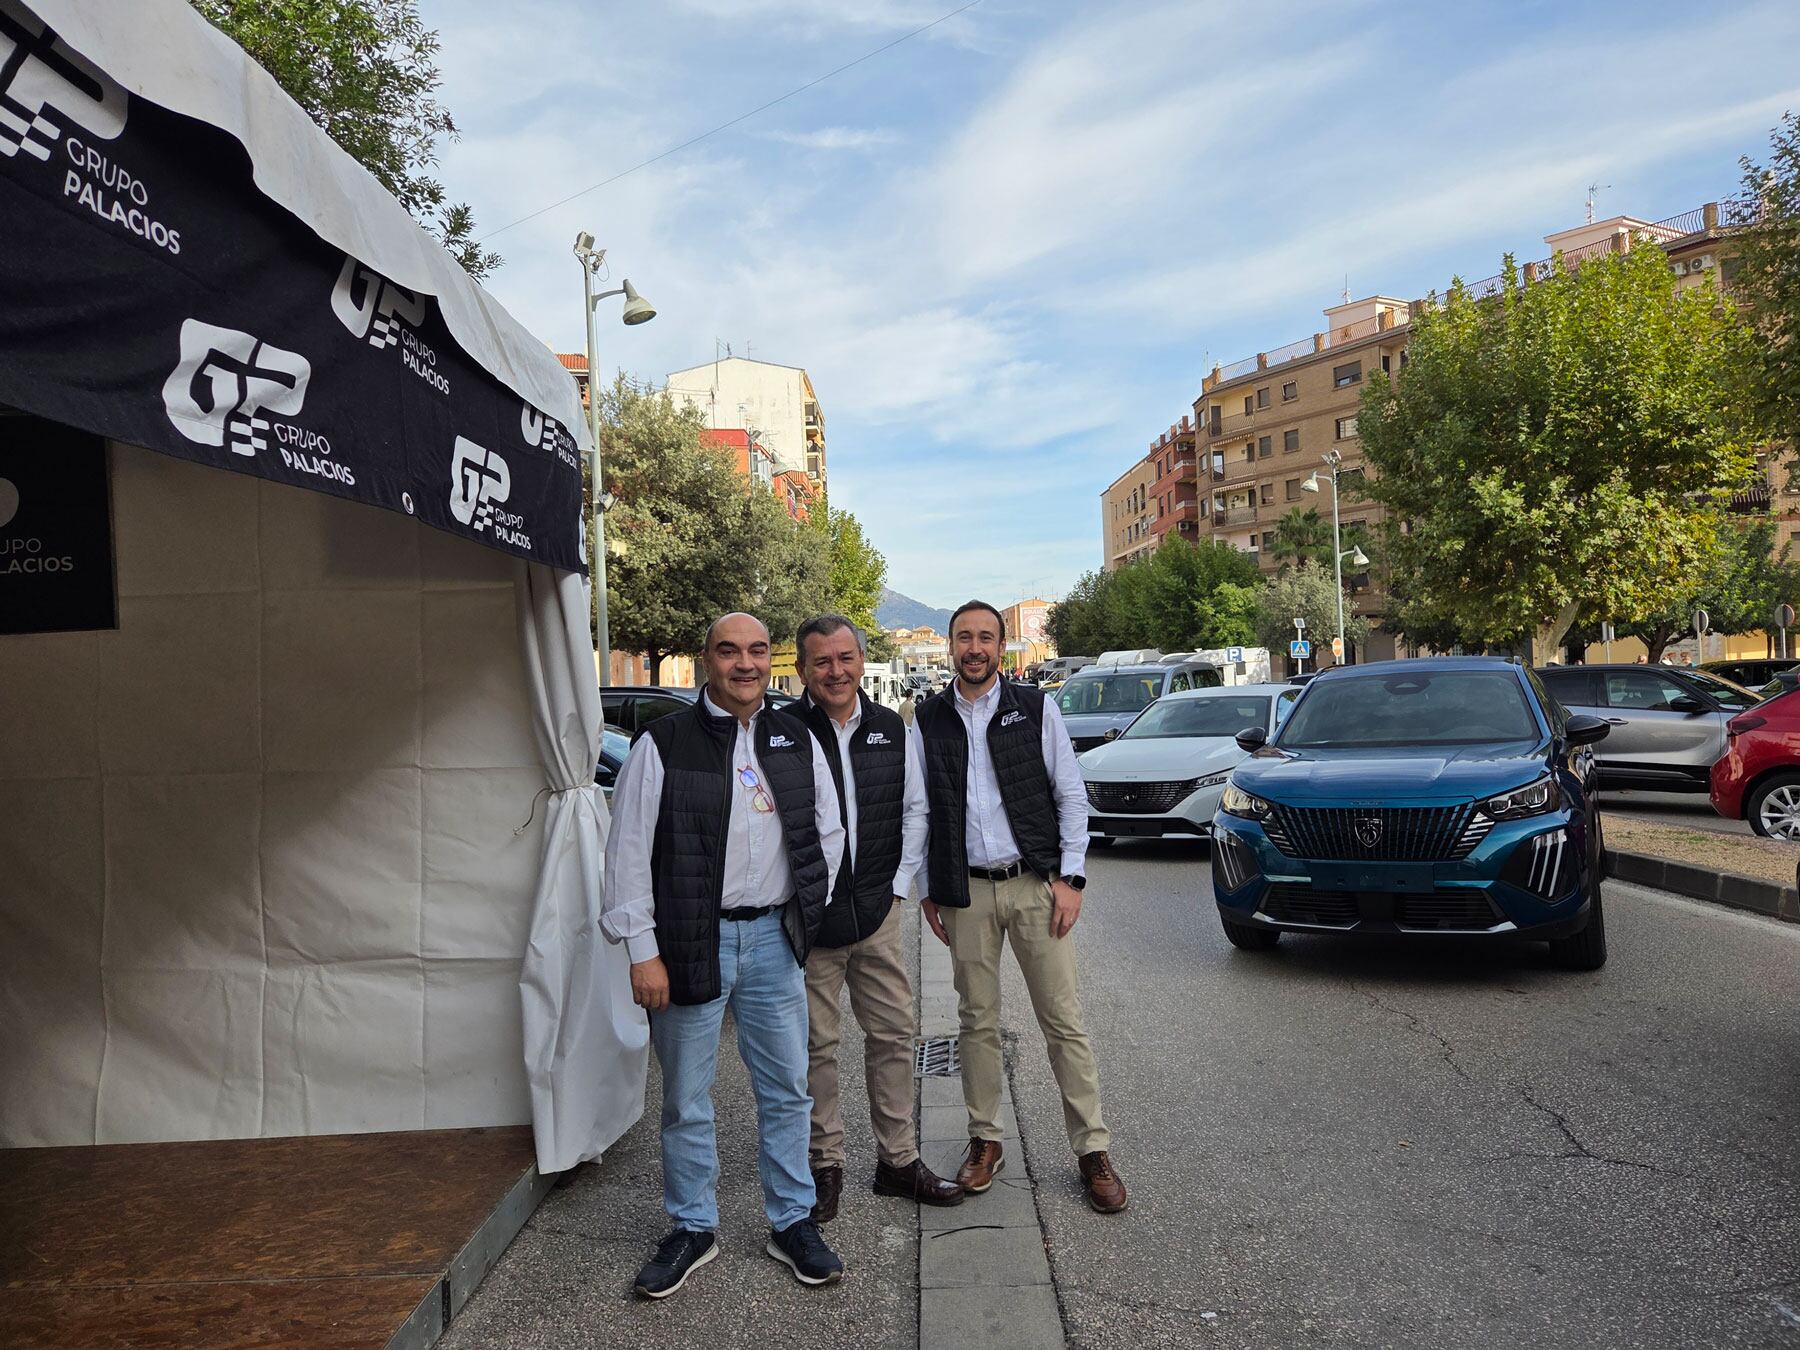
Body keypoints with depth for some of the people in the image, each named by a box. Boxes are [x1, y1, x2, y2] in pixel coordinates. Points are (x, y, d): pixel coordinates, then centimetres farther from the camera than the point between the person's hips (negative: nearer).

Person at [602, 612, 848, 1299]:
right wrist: (642, 951, -10)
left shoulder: (796, 739, 6)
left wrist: (809, 909, 10)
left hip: (772, 937, 3)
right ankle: (693, 1229, 29)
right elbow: (629, 853, -7)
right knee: (687, 1099, 10)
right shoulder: (662, 744, -7)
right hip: (691, 942, -3)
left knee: (786, 1089, 12)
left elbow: (828, 829, 15)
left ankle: (792, 1222, 30)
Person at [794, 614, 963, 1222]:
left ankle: (898, 1160, 25)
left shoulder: (891, 729, 4)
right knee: (817, 1045, 6)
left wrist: (899, 885, 5)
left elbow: (915, 810, 12)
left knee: (893, 1035, 11)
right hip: (808, 918, -4)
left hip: (877, 912, 4)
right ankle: (825, 1164, 23)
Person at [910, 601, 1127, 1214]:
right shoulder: (928, 720, 6)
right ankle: (985, 1140, 25)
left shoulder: (1035, 709, 1)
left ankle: (1093, 1150, 13)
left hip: (1034, 884, -1)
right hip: (965, 892, 2)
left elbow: (1071, 794, 2)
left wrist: (1070, 876, -5)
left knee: (1063, 1021, 1)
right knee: (978, 1021, 10)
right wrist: (926, 888, 7)